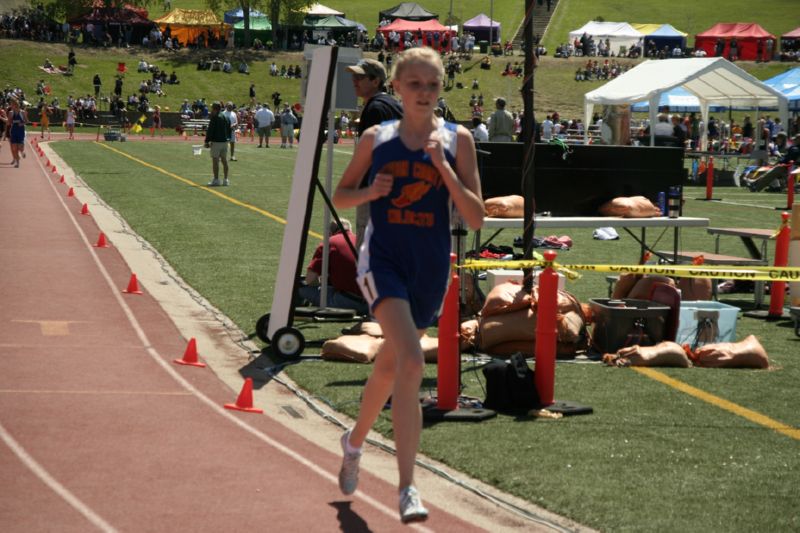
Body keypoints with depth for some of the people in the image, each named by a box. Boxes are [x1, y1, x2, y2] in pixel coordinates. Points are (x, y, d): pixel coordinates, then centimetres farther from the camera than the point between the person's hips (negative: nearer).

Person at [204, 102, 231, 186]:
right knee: (224, 160, 10)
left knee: (215, 160, -4)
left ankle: (216, 180, -6)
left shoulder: (214, 117, -12)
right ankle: (226, 180, 11)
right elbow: (229, 130, 18)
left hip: (216, 141, -7)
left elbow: (210, 130, -14)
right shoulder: (226, 117, 12)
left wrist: (207, 141, -10)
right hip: (225, 141, 8)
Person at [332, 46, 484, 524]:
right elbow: (340, 196, 13)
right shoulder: (376, 138, 2)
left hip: (431, 270, 2)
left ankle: (355, 441, 48)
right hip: (383, 260, -2)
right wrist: (369, 192, -8)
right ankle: (407, 488, -26)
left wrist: (443, 166, -15)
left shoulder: (457, 140, 0)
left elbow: (476, 218, -6)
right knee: (411, 361, -23)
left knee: (390, 367, 18)